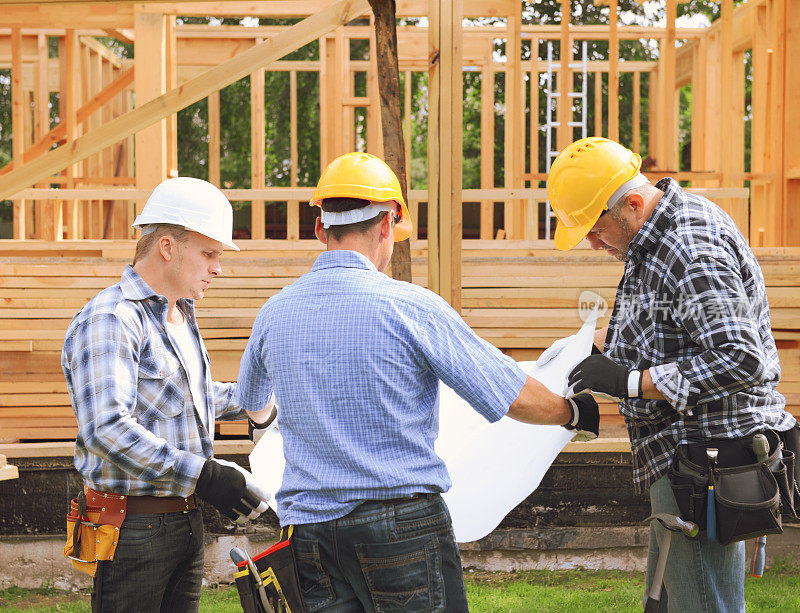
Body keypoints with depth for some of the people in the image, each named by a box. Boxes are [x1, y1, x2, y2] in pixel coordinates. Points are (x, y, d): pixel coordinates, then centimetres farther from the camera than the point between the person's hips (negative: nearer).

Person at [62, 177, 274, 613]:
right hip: (133, 524, -9)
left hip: (186, 520, 9)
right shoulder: (109, 319, -16)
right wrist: (205, 475, -30)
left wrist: (263, 400, 29)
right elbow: (106, 429, -29)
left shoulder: (181, 315, 17)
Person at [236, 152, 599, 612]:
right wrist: (575, 412, 16)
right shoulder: (411, 307, -9)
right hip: (404, 520, -4)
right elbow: (515, 397, -5)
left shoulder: (274, 314, 5)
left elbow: (250, 402, 27)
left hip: (308, 529, 4)